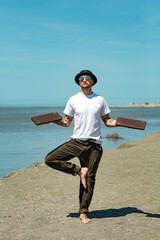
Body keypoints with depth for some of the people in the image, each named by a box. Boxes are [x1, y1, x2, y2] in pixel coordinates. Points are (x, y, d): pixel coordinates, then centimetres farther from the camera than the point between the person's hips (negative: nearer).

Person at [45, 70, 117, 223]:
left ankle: (83, 212, 10)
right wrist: (54, 120, -10)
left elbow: (107, 121, 12)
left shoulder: (100, 100, 8)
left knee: (89, 178, -1)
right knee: (50, 159, -13)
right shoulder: (73, 100, 7)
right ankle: (79, 171, 0)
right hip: (76, 141, 1)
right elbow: (67, 122, 10)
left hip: (94, 144, -1)